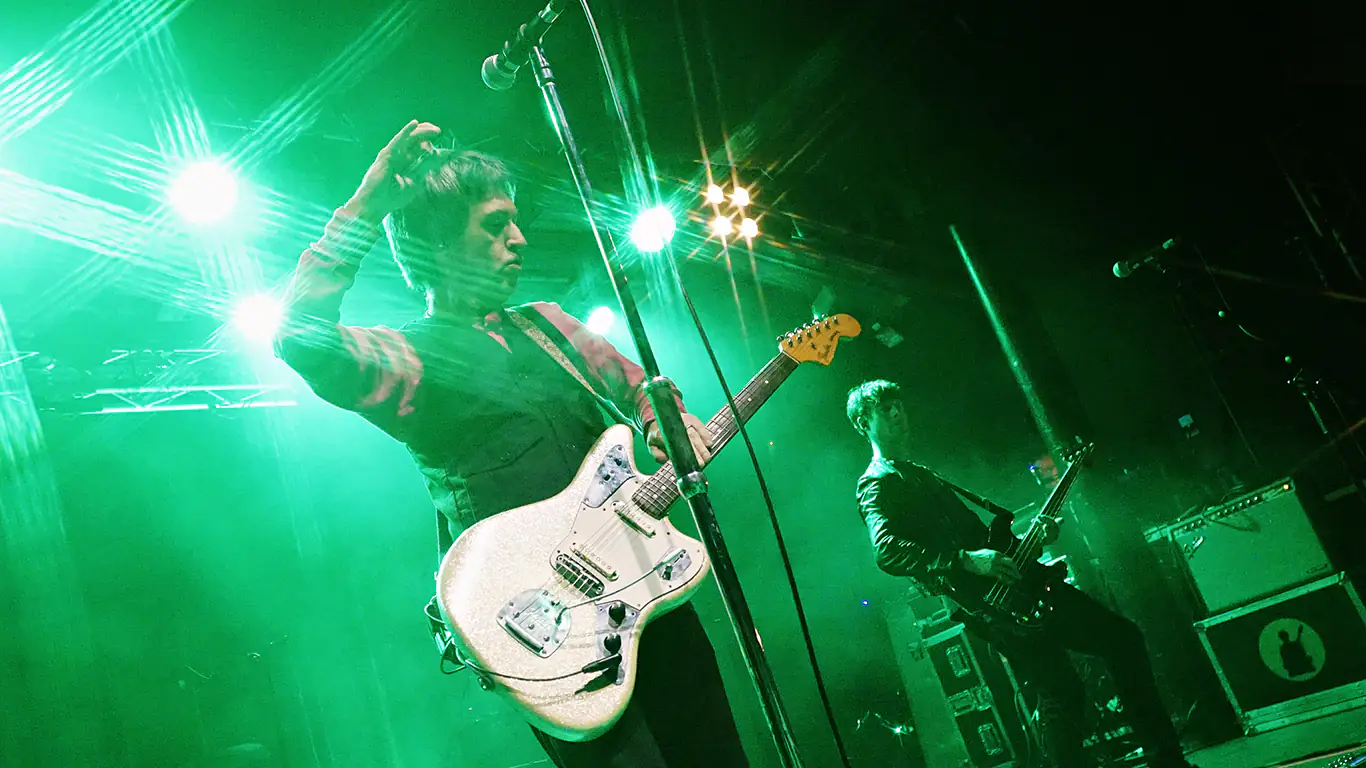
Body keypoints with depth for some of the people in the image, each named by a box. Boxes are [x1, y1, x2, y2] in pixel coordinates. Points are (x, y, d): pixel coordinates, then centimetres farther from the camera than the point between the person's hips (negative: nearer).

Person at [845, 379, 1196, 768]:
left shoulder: (924, 476, 26)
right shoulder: (876, 485, -5)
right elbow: (887, 551, -23)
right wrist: (966, 561, -29)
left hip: (1009, 580, 10)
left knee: (1122, 636, 9)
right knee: (1061, 692, -19)